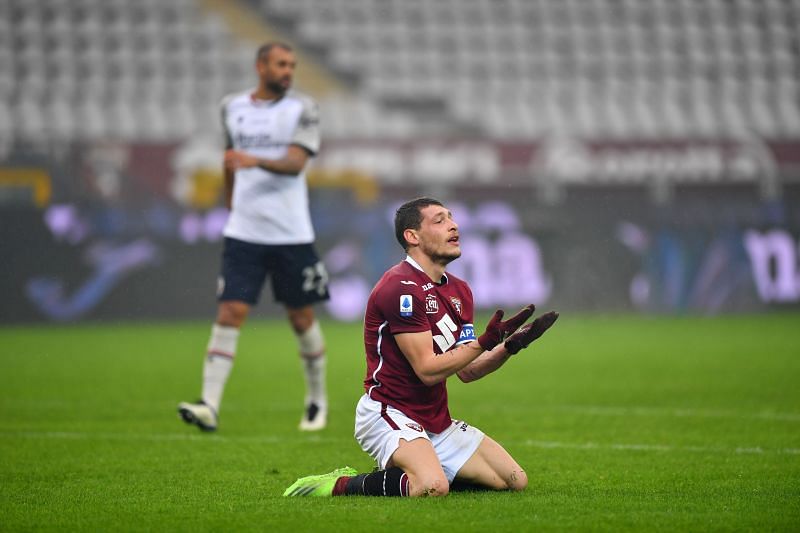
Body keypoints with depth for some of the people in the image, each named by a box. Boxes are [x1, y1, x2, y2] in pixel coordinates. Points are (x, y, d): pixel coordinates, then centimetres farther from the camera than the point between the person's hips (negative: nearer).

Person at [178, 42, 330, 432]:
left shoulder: (302, 109, -2)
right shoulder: (232, 107, 9)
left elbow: (295, 162, -16)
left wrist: (257, 161, -33)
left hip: (292, 234, -2)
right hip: (243, 234, 2)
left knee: (302, 318, 7)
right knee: (230, 313, -11)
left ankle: (317, 400, 27)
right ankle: (209, 406, -16)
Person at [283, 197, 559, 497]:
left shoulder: (459, 291, 12)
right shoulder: (400, 288, -17)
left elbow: (467, 371, 11)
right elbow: (428, 370, -20)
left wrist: (509, 346, -4)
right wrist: (485, 342, -21)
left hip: (438, 422, 9)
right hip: (389, 413, -9)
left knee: (515, 480, 3)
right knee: (433, 488, -35)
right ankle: (344, 485, -11)